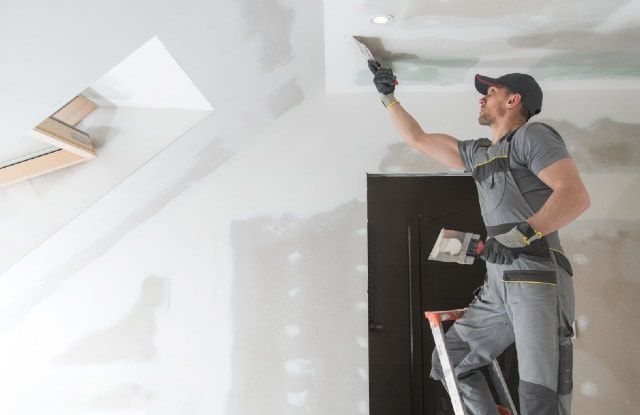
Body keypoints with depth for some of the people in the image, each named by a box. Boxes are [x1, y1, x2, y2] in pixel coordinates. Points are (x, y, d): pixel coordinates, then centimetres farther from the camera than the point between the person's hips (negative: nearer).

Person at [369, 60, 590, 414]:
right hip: (498, 286, 8)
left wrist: (521, 234, -23)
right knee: (447, 363, 10)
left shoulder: (532, 135, -1)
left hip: (538, 279, -8)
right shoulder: (477, 152, 22)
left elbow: (576, 196, -14)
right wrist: (388, 97, 35)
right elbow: (417, 138, 31)